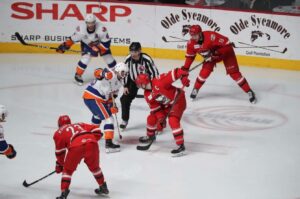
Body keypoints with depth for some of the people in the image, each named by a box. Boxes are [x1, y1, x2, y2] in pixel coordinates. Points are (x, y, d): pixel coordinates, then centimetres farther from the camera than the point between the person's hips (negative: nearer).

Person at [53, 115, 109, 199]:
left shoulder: (59, 133, 28)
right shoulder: (80, 125, 38)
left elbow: (60, 152, 28)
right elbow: (96, 130, 25)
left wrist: (59, 165, 40)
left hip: (76, 146, -3)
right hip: (91, 143, 3)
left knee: (68, 170, 17)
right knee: (94, 167, 28)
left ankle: (64, 192, 8)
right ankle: (103, 187, 37)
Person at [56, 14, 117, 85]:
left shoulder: (101, 29, -37)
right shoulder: (81, 29, -31)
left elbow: (106, 42, -27)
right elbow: (73, 39, -14)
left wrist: (98, 49, -33)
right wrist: (65, 45, -18)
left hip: (101, 43, 0)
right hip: (87, 44, 0)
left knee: (109, 59, -2)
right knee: (85, 58, -18)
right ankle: (78, 75, 3)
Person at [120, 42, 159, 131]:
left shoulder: (146, 59, -29)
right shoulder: (128, 59, -17)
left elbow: (154, 72, -21)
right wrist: (125, 86, -4)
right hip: (133, 81, 4)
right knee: (125, 98, -4)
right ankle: (124, 120, 12)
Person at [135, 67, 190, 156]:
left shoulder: (159, 81, -29)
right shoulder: (147, 95, -4)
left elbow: (174, 73, -31)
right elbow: (154, 106, 1)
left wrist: (183, 77, -42)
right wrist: (160, 115, -13)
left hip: (177, 100, -8)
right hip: (166, 105, 8)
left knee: (173, 121, -25)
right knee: (152, 118, 10)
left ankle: (181, 146, -23)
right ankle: (150, 136, 40)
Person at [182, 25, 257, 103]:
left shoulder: (211, 36, -38)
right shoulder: (191, 43, -17)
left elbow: (227, 45, -33)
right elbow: (189, 56, -2)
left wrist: (213, 53, -36)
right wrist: (185, 69, -4)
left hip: (226, 52, -5)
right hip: (211, 56, 5)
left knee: (234, 72, -11)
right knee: (205, 72, -13)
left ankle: (249, 92, -4)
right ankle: (195, 89, 10)